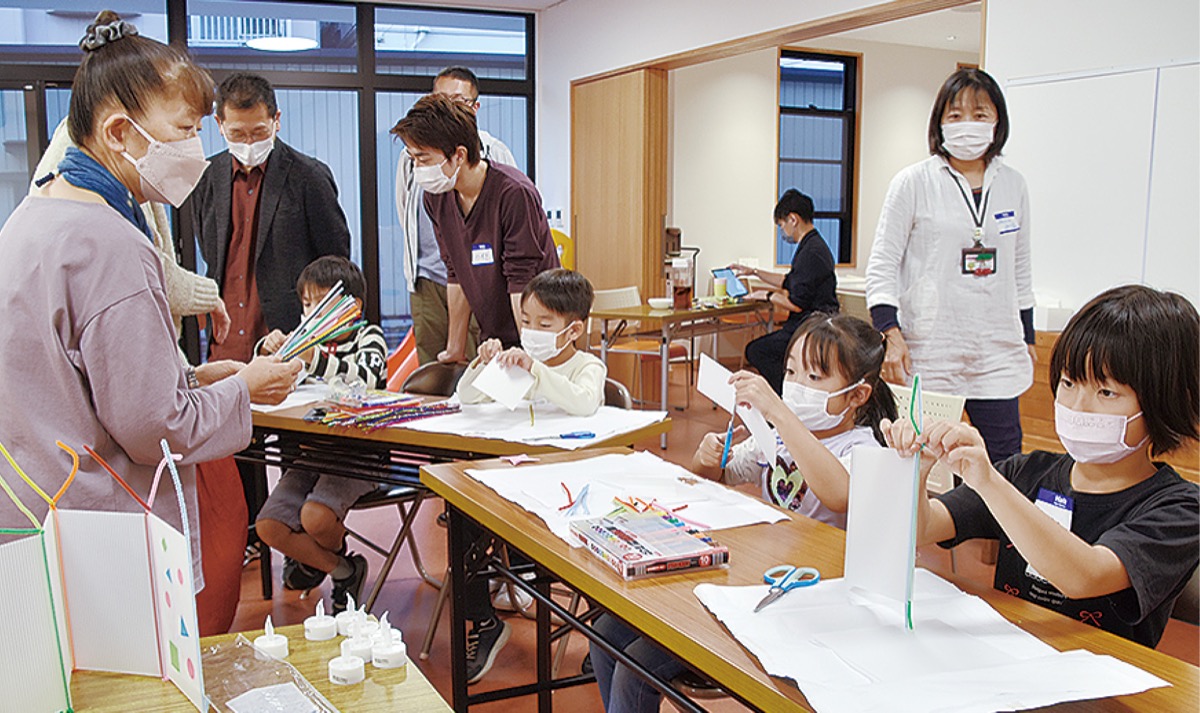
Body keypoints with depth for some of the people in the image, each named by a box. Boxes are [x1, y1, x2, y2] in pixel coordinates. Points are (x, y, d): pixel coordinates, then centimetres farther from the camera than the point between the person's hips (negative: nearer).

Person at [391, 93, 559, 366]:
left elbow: (522, 284, -19)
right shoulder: (435, 196, 1)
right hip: (492, 341, 6)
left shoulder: (514, 193, -19)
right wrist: (455, 349, 12)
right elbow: (456, 274, 9)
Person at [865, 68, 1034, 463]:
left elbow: (1020, 270, 19)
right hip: (928, 355, -3)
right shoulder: (914, 182, -1)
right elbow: (882, 264, -3)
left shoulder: (1013, 185, 11)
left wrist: (1027, 339, 19)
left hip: (999, 356, 4)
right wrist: (890, 334, -13)